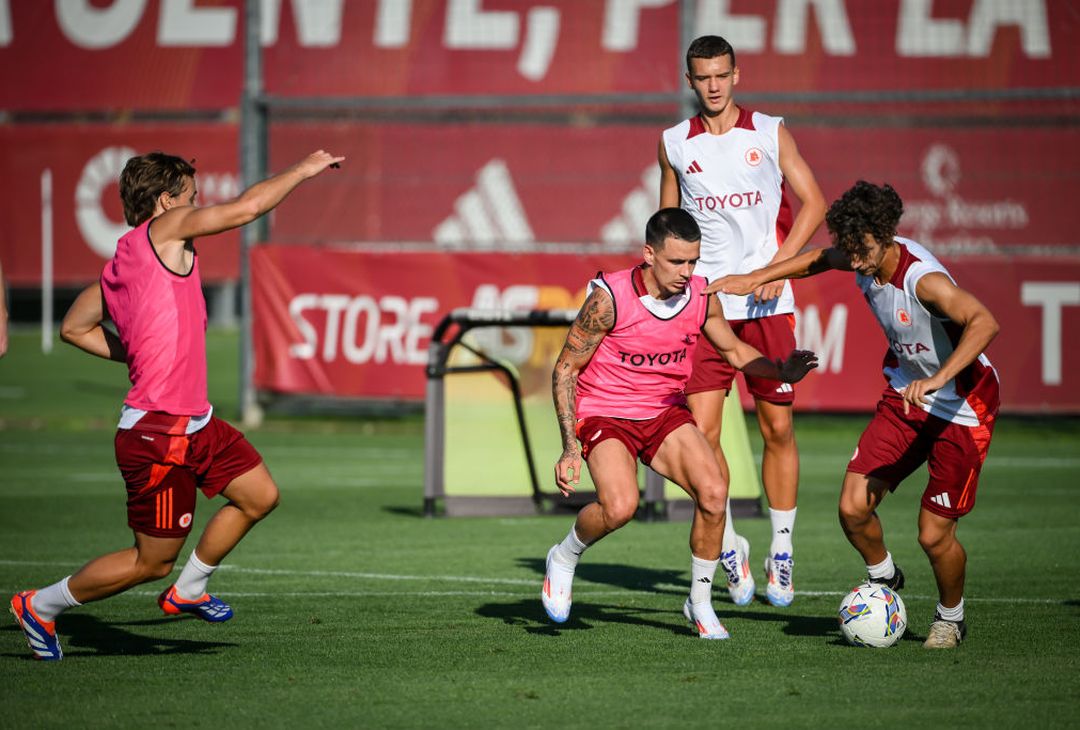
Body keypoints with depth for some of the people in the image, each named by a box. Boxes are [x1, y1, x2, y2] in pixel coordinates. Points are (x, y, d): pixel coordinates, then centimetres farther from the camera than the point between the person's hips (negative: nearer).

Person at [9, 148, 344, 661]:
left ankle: (187, 591, 30)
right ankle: (41, 606, 13)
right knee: (153, 559, 0)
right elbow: (245, 207, -16)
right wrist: (302, 171, -2)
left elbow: (74, 328, 22)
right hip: (159, 433, -10)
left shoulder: (118, 268, 13)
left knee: (260, 495, 16)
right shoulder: (163, 231, -12)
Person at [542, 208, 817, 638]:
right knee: (620, 506, -30)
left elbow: (733, 351, 12)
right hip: (604, 414, -4)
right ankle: (564, 558, 3)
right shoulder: (609, 298, -21)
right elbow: (565, 368, -13)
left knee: (713, 493, -18)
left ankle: (700, 603, 2)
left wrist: (781, 371, -8)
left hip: (665, 414, 4)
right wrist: (570, 448, -19)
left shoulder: (702, 298, -8)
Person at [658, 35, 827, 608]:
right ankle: (730, 551, 7)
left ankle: (782, 553, 14)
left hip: (767, 302, -1)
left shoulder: (770, 132, 4)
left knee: (777, 428, 2)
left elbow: (813, 203, 3)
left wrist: (779, 265, -9)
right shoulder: (675, 143, 8)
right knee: (701, 431, -9)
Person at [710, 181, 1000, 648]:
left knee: (933, 534, -6)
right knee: (853, 507, -7)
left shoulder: (924, 279, -32)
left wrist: (939, 378, -59)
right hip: (905, 392, 7)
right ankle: (883, 579, 24)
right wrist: (756, 277, 14)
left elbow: (984, 322, -48)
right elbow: (819, 259, 16)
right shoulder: (863, 257, -9)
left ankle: (950, 617, 24)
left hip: (962, 406, -6)